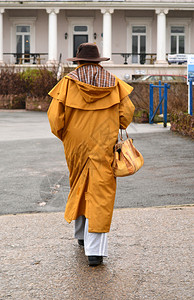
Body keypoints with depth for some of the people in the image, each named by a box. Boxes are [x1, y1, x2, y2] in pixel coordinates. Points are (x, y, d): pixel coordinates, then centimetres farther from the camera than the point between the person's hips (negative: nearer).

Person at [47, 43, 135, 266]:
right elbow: (127, 111, -1)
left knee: (79, 187, 21)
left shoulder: (68, 82, -2)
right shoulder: (113, 83, 2)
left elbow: (55, 115, -7)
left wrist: (62, 135, 9)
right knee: (100, 192, -4)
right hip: (104, 146, -1)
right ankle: (95, 250, -10)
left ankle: (81, 234, 35)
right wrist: (115, 131, 15)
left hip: (76, 145, 1)